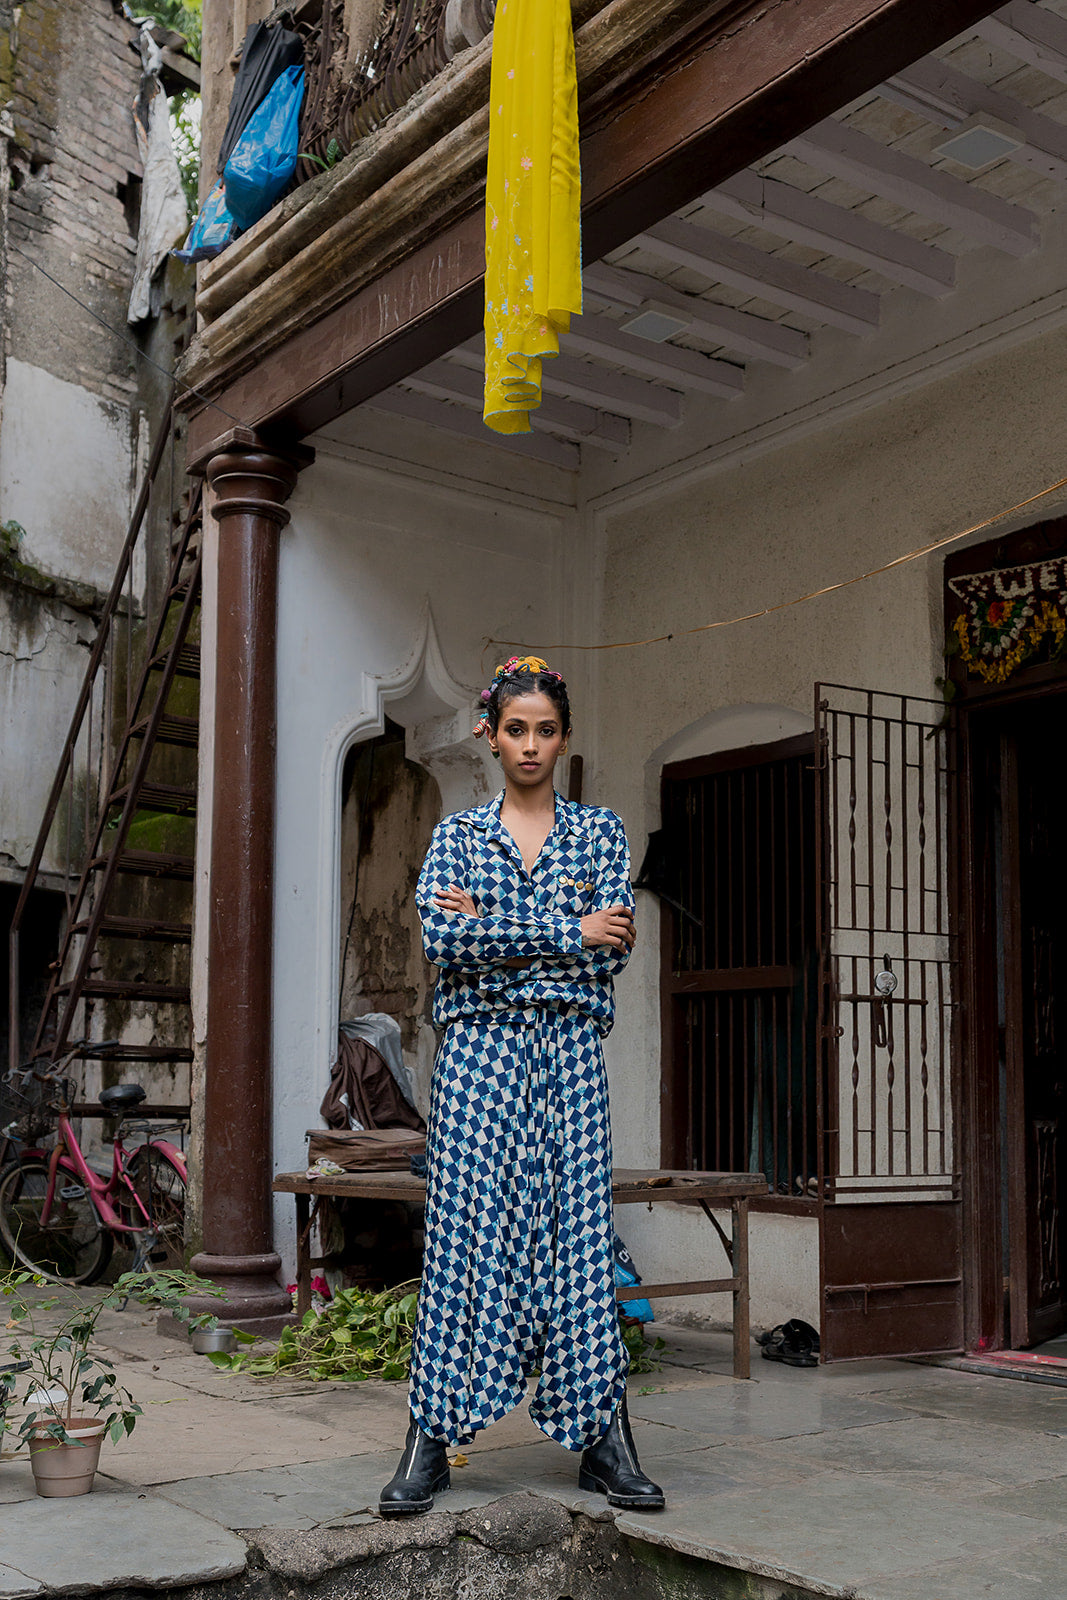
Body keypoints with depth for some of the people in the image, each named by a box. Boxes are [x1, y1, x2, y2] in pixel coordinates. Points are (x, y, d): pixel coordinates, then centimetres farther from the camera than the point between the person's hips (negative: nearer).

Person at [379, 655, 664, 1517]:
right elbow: (442, 939, -8)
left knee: (578, 1229, 0)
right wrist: (567, 934, -10)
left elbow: (612, 949, -4)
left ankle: (605, 1440, 9)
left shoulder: (600, 830, 9)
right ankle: (429, 1443, 5)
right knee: (465, 1230, -3)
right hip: (478, 1050, 0)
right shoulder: (458, 834, 8)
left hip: (569, 1053, 1)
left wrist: (493, 928, -10)